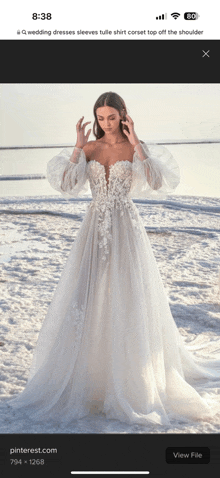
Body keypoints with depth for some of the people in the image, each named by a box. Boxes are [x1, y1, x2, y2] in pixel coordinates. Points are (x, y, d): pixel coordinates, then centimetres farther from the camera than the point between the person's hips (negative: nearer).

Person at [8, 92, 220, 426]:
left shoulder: (137, 149, 0)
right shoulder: (89, 149, 8)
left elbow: (157, 183, -16)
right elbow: (65, 185, -3)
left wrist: (135, 144, -16)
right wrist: (78, 146, -5)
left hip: (126, 229, -3)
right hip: (95, 228, 3)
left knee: (128, 301, -1)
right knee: (87, 299, 2)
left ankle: (135, 379, 14)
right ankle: (87, 374, 16)